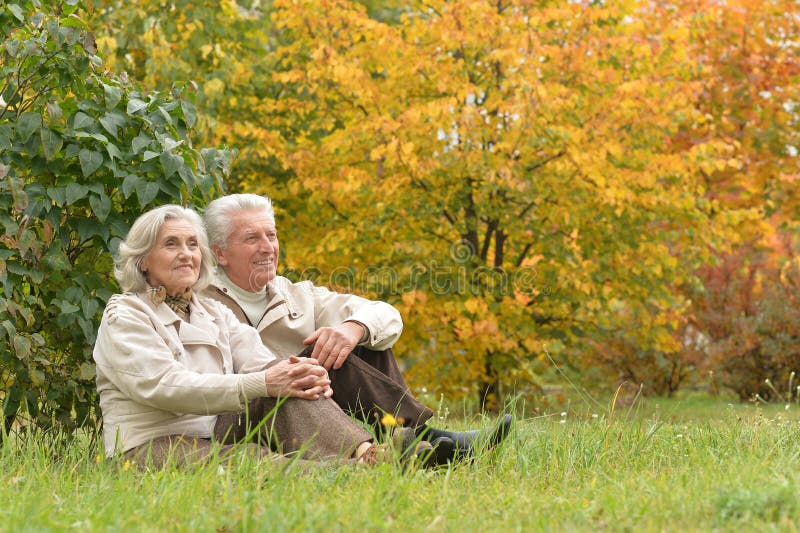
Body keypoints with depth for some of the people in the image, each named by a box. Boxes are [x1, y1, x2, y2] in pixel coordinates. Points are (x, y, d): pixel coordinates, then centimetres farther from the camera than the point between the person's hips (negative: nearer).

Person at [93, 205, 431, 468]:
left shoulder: (215, 314, 20)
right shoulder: (124, 316, -1)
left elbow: (261, 363, 3)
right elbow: (165, 386, -18)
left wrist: (306, 375, -23)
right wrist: (261, 383, -28)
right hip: (150, 450, -6)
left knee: (285, 384, -20)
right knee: (248, 458, -38)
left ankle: (362, 455, -46)